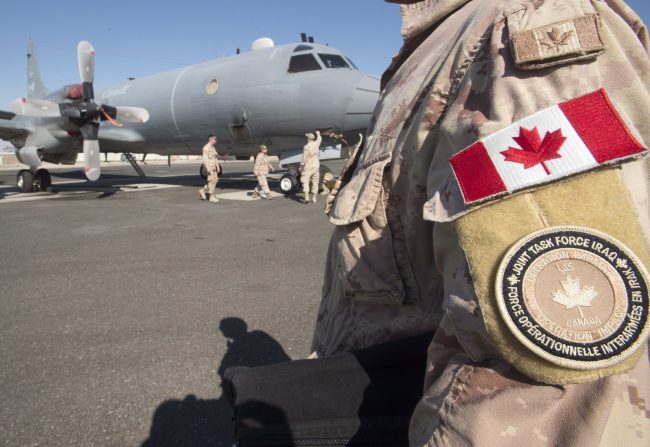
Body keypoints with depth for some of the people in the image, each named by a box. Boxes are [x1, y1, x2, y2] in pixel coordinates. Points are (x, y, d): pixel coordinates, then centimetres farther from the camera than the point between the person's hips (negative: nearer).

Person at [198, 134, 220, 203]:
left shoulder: (212, 147, 18)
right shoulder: (206, 147, -11)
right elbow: (205, 158, -18)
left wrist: (217, 167, 16)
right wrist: (208, 168, -24)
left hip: (214, 166, 9)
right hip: (209, 166, -9)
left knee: (215, 180, 8)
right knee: (212, 181, -7)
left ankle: (203, 191, 18)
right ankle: (212, 197, 0)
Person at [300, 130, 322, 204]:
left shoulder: (306, 147, -15)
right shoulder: (316, 144, 1)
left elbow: (304, 158, -14)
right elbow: (319, 139, 25)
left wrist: (301, 166, -2)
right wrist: (318, 134, 44)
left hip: (308, 166, -5)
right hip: (316, 165, 5)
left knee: (305, 181, -2)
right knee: (315, 182, 11)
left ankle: (306, 198, -14)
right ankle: (314, 198, 16)